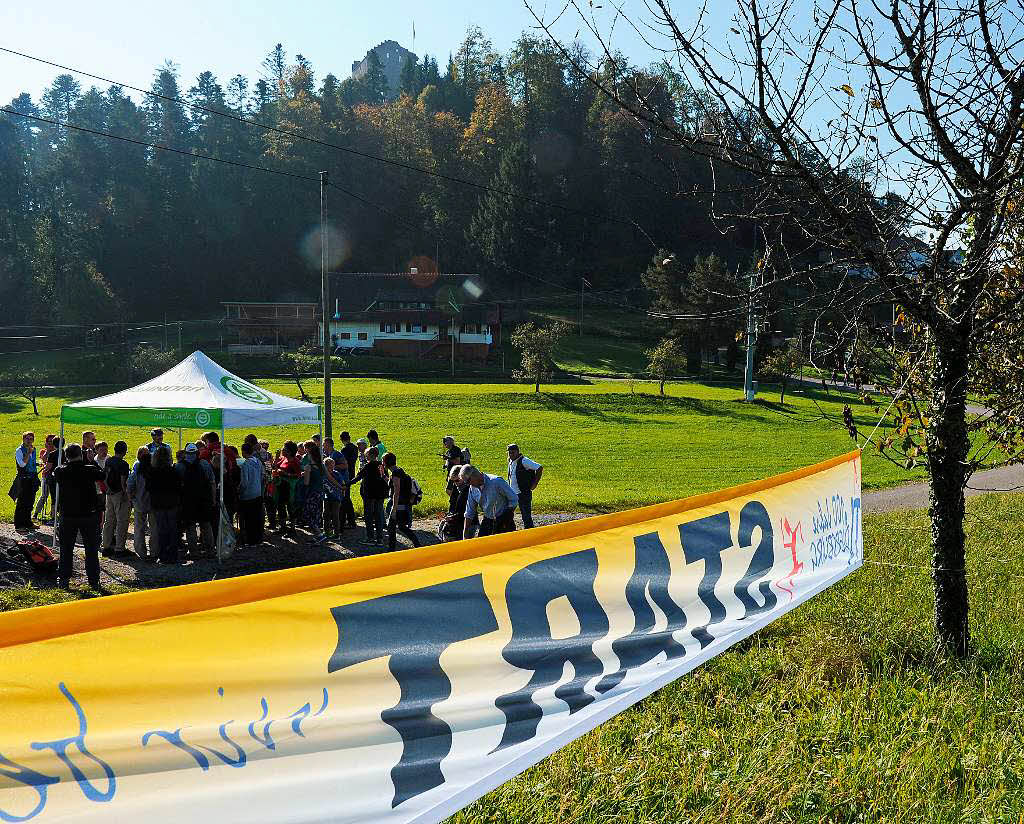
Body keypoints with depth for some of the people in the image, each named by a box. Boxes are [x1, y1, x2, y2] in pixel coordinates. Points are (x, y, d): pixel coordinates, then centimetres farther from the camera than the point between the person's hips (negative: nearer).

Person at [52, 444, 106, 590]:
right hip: (89, 516, -1)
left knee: (66, 550, 13)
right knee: (91, 550, 8)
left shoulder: (60, 471, -7)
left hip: (67, 517, 1)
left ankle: (63, 579, 15)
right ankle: (94, 581, 10)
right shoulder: (90, 470, -12)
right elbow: (102, 475, 6)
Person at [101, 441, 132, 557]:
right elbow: (123, 481, -20)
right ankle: (119, 549, -1)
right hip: (120, 494, -7)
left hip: (110, 494, 8)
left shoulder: (108, 461, 6)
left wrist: (108, 489, 8)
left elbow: (104, 478, 9)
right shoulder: (123, 464, -16)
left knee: (109, 521, 14)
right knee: (122, 522, -1)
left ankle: (106, 547, 19)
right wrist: (125, 494, -13)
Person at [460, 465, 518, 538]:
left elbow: (514, 499, -13)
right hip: (487, 520, 6)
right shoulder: (473, 488, -1)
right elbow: (469, 512, 8)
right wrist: (465, 532, 4)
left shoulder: (496, 482, -20)